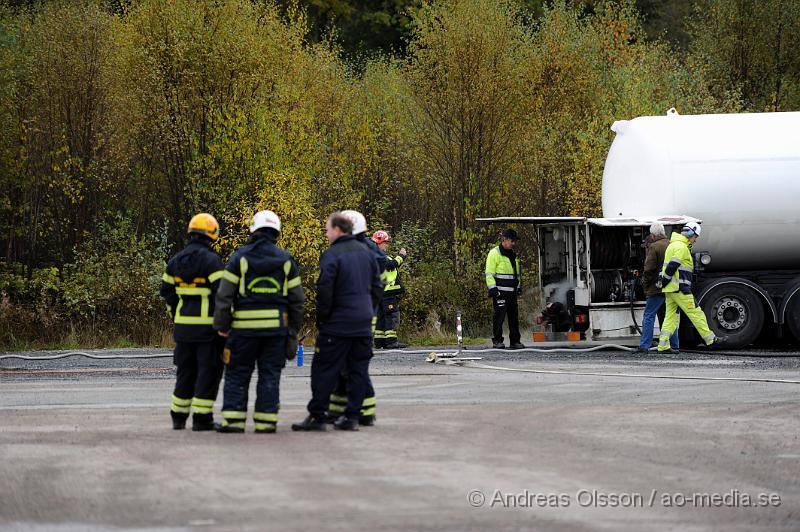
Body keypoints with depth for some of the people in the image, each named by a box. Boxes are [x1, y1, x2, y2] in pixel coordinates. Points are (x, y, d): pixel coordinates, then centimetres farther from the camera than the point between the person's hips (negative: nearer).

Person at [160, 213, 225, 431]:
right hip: (207, 326, -6)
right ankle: (201, 418, -2)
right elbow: (222, 292, -16)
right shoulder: (211, 260, -12)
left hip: (183, 324, 6)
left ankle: (178, 417, 16)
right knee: (208, 372, 0)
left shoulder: (176, 260, 9)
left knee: (185, 371, 15)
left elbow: (167, 291, 13)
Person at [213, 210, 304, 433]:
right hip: (276, 326, 2)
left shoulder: (240, 257, -2)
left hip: (244, 327, -2)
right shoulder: (286, 260, 6)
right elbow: (296, 299, 9)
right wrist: (294, 329, 16)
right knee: (270, 375, 6)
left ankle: (233, 419, 0)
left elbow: (224, 295, -4)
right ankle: (266, 421, 3)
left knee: (237, 374, 5)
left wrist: (222, 325, 2)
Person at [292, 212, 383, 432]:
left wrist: (321, 318, -5)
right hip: (363, 324, 6)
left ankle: (316, 416, -1)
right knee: (358, 370, 8)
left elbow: (324, 290, -15)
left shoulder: (331, 255, -11)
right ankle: (352, 417, 7)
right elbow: (377, 287, 16)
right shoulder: (367, 253, 11)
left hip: (338, 324, -6)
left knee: (324, 370, -1)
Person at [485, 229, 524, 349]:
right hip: (500, 291, -8)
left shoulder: (513, 255, 21)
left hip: (512, 292, 8)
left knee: (514, 316, 7)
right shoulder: (494, 254, -4)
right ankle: (497, 341, -3)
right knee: (499, 316, -8)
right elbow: (489, 273, -9)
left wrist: (518, 286, 24)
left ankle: (515, 341, 12)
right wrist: (492, 288, -17)